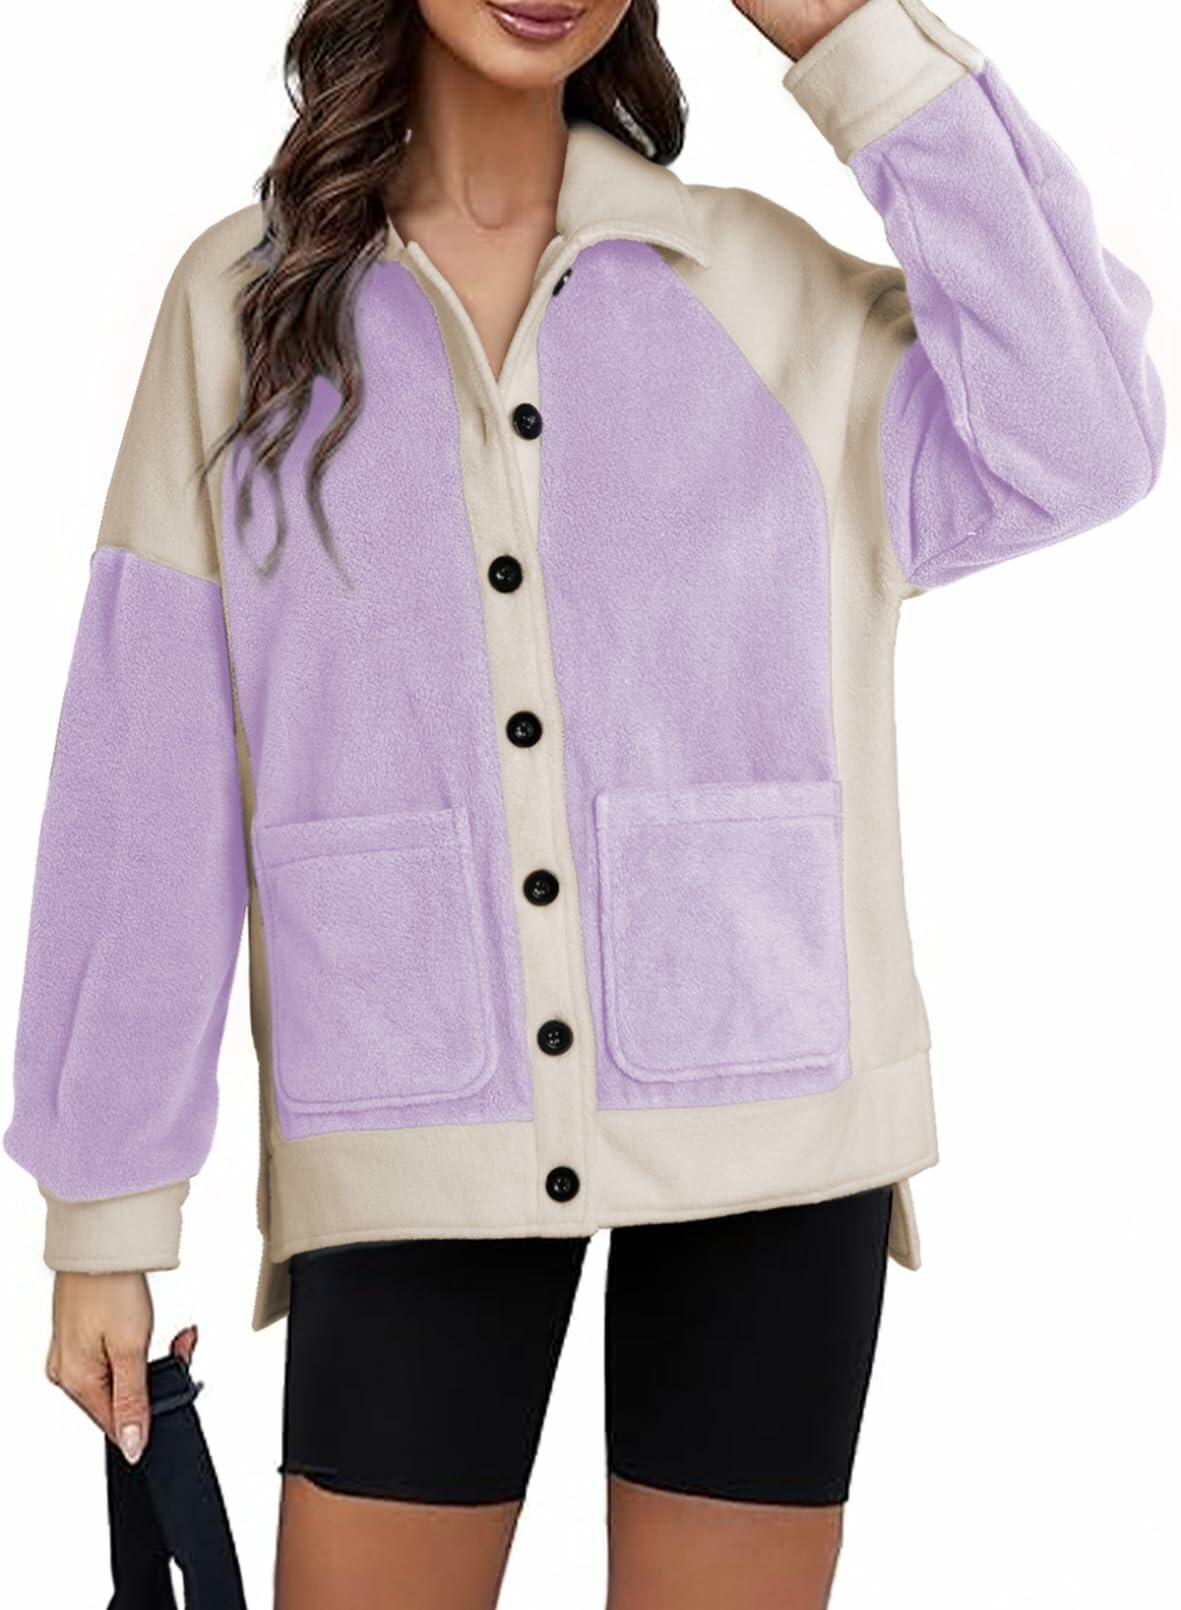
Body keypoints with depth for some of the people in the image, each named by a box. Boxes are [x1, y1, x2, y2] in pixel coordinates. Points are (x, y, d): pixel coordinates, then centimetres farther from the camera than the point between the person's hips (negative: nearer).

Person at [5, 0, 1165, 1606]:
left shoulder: (769, 285, 5)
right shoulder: (244, 299, 6)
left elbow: (1076, 447, -11)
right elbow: (150, 779, 4)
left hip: (762, 1109, 0)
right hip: (415, 1144, 0)